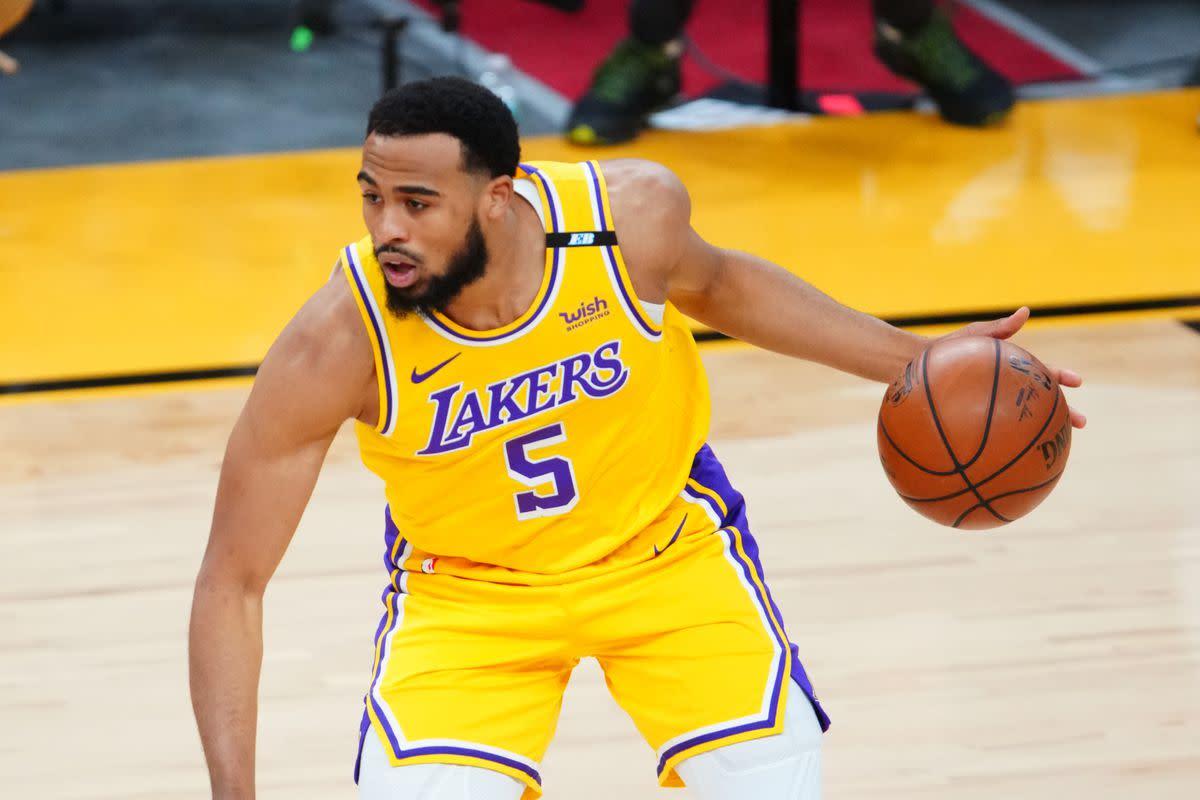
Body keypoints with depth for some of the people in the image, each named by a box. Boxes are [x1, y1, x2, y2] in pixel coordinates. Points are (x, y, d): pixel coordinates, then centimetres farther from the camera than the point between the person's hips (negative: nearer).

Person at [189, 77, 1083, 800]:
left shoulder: (632, 213, -26)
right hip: (469, 589, -1)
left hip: (665, 543, 1)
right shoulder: (336, 346, -31)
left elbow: (715, 283, 2)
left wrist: (915, 361, -5)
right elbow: (232, 582, -23)